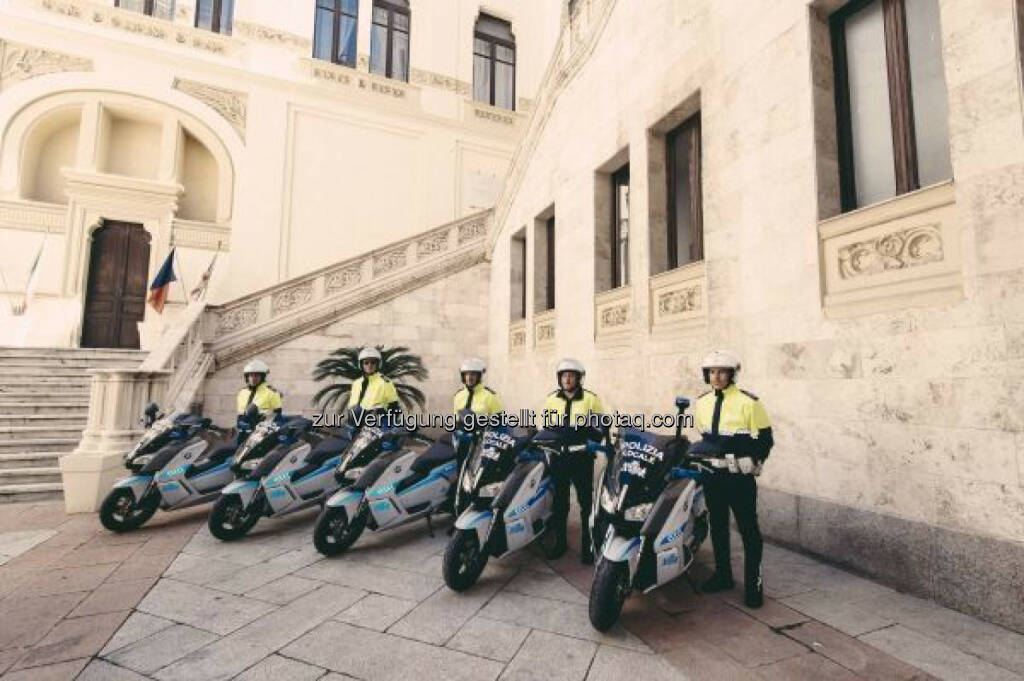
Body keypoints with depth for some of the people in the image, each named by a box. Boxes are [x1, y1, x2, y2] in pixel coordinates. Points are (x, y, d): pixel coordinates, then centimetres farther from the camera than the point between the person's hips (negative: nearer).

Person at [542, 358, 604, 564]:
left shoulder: (591, 399, -3)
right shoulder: (551, 399, 7)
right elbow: (546, 426, 16)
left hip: (582, 456, -3)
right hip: (558, 456, 3)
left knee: (586, 501, 3)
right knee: (559, 500, 14)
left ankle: (587, 545, 16)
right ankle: (560, 541, 29)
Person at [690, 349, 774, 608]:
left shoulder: (748, 402, -12)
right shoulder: (702, 402, 7)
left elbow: (765, 439, -8)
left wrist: (750, 464, -13)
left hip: (740, 476, -6)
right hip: (712, 475, 6)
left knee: (748, 529, 4)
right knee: (718, 526, 16)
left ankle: (753, 582, 17)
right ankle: (722, 574, 31)